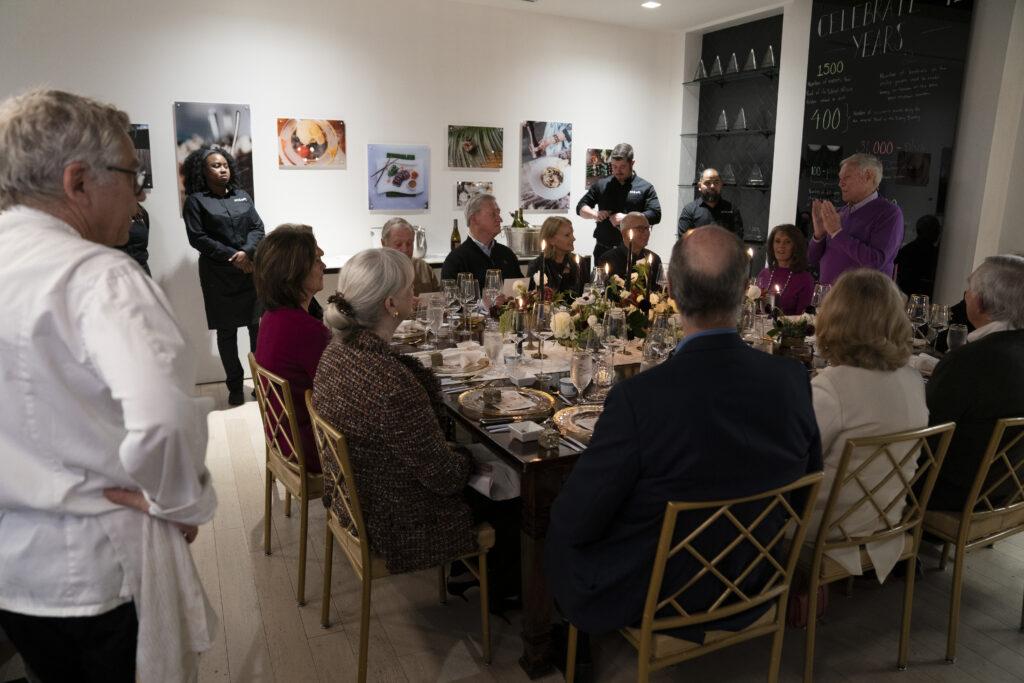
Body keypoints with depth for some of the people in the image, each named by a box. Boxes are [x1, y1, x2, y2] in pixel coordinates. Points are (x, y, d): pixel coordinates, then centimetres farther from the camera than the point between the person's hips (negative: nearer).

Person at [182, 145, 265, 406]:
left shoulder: (242, 195, 13)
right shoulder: (195, 200, 1)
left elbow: (258, 228, 6)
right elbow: (198, 238, -7)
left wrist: (246, 252, -13)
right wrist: (233, 256, -13)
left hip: (251, 270, 3)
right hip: (219, 275, -3)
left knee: (259, 327, 0)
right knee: (227, 331, 3)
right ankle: (235, 386, 12)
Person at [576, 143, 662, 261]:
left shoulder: (645, 188, 2)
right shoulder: (601, 185, 10)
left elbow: (655, 215, -7)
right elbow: (581, 207, 12)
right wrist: (594, 214, -10)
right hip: (603, 249, 2)